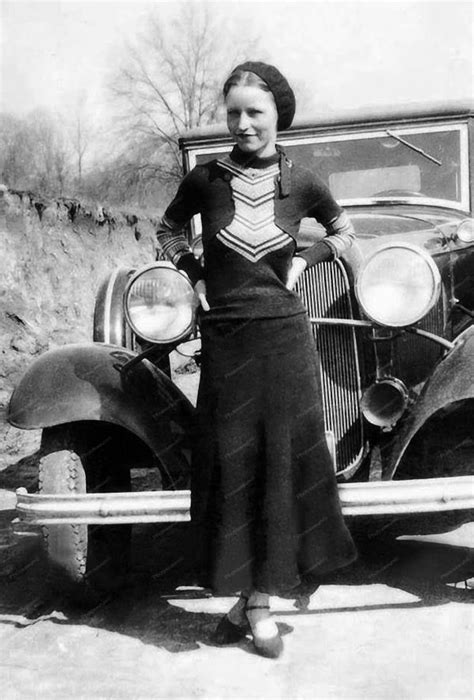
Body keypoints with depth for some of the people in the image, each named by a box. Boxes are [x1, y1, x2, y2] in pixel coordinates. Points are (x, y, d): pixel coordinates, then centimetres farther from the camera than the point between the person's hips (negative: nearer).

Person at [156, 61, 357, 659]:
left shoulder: (301, 183, 1)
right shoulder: (205, 178, 1)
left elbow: (344, 231, 18)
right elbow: (169, 229, 19)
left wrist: (303, 260, 3)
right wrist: (195, 275, 5)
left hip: (284, 335, 0)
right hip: (223, 339, 0)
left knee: (281, 461, 1)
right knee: (230, 466, 2)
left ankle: (258, 601, 13)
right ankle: (248, 598, 15)